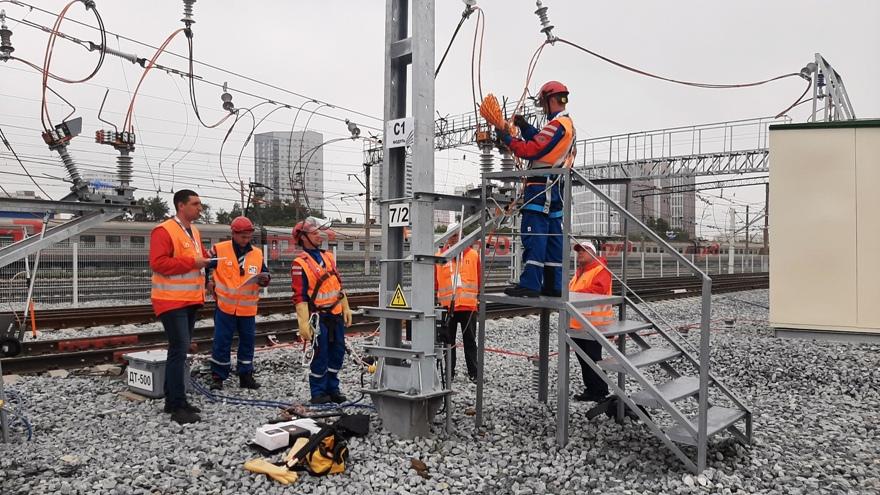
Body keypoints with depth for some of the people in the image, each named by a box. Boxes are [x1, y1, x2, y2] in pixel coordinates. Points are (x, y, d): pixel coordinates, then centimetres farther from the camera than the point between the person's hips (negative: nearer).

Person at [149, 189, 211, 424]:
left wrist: (204, 258, 5)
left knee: (180, 349, 14)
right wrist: (192, 262, -23)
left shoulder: (194, 231, 14)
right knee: (179, 349, -10)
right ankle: (178, 406, -4)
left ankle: (173, 400, 24)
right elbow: (158, 263, -24)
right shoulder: (164, 231, -14)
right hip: (172, 301, -9)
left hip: (190, 300, 9)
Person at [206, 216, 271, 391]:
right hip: (225, 306, -3)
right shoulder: (220, 250, -6)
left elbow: (265, 275, 8)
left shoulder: (257, 254, 4)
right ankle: (218, 377, 14)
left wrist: (264, 278, -13)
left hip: (248, 308, 3)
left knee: (247, 342, 9)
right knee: (221, 342, 2)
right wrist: (208, 283, -3)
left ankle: (246, 376, 20)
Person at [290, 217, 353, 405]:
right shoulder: (300, 264, -11)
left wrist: (346, 308, 15)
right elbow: (299, 297, -14)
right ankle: (318, 392, 15)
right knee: (321, 355, 0)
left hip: (336, 314, 7)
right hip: (319, 317, -7)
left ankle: (332, 389, 25)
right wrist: (303, 323, -18)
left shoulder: (328, 257, 11)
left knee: (338, 352, 12)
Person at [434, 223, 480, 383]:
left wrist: (480, 297, 5)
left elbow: (479, 278, 7)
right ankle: (449, 372, 16)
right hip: (447, 306, 1)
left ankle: (473, 372, 14)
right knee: (447, 341, 7)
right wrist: (434, 298, 4)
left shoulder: (473, 254, 4)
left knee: (470, 340, 7)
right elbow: (435, 280, 7)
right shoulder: (440, 256, 4)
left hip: (468, 305, -1)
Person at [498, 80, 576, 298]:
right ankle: (554, 285, 13)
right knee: (553, 237, 10)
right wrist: (526, 127, 13)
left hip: (542, 187, -10)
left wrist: (507, 138, -6)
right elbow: (541, 143, 19)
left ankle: (530, 284, -11)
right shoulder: (568, 124, 21)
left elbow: (532, 150, -16)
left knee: (533, 235, -10)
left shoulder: (557, 124, -11)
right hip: (555, 188, 10)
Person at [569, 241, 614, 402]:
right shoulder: (579, 271, 20)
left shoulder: (601, 270, -10)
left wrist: (575, 293, -27)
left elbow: (597, 289, -25)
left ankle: (599, 392, 6)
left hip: (593, 323, -10)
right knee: (583, 358, 14)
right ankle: (590, 388, 25)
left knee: (593, 359, -4)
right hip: (577, 323, 10)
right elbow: (572, 288, 29)